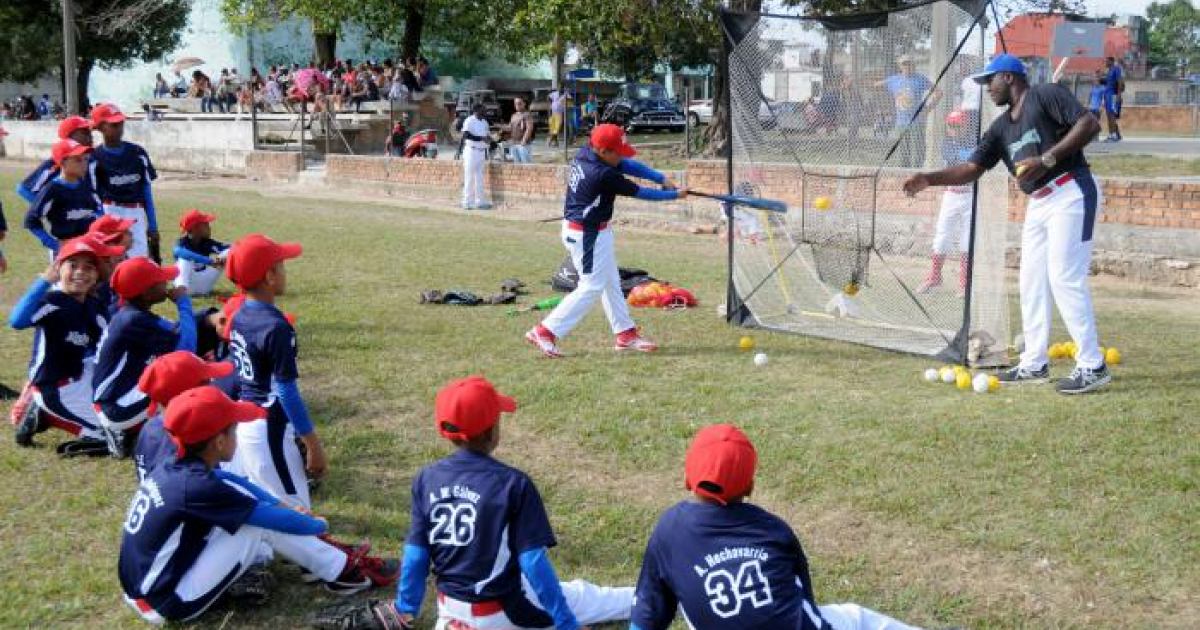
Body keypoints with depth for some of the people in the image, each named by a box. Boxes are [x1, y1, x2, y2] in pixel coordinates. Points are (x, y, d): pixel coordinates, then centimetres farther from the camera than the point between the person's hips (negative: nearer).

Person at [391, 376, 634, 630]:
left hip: (451, 609, 4)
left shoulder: (426, 480, -7)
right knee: (582, 595, 18)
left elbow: (415, 554, -2)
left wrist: (406, 607, 12)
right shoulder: (513, 484, -21)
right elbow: (534, 563, -20)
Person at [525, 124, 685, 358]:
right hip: (587, 235, -10)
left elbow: (628, 165, 0)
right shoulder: (603, 175, -28)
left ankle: (626, 333, 26)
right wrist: (675, 195, -4)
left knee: (611, 282, 17)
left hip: (593, 230, 10)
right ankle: (545, 332, -3)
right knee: (591, 287, -5)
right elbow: (639, 193, -16)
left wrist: (662, 178, -7)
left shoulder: (584, 154, -3)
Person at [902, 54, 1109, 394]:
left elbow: (1090, 123, -15)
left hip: (1071, 194, -9)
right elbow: (972, 168, 15)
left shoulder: (1045, 95, -6)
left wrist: (1047, 159, -21)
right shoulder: (1001, 126, 17)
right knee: (1031, 282, 9)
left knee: (1065, 278, -13)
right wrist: (929, 179, 2)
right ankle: (1034, 364, 17)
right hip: (1038, 203, 9)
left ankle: (1092, 366, -7)